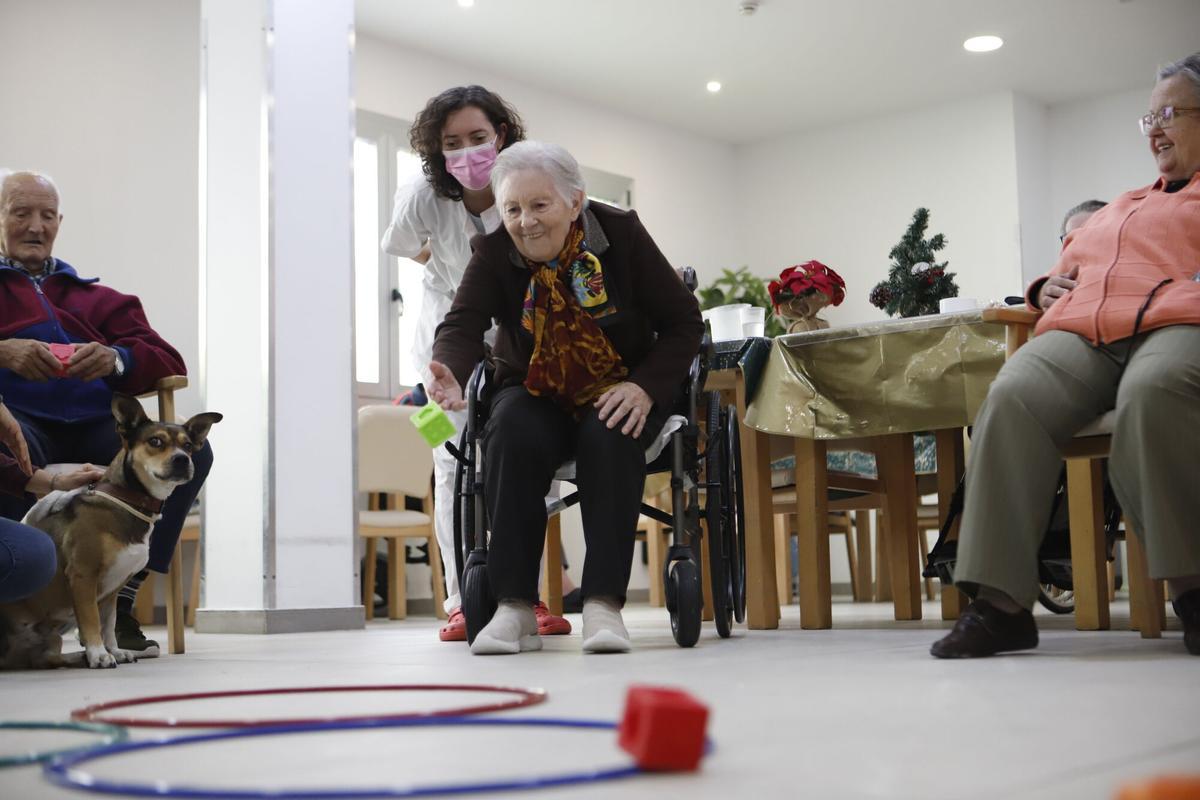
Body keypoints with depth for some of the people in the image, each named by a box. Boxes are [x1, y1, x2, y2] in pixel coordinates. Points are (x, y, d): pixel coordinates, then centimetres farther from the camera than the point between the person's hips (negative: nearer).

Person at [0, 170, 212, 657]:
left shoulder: (96, 299, 30)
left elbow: (167, 362, 15)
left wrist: (116, 360, -9)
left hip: (92, 429, 4)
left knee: (190, 449, -24)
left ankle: (116, 603, -18)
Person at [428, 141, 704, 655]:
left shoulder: (621, 234, -10)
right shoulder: (493, 254, -8)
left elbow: (684, 322, -7)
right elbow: (462, 323, -24)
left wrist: (645, 387, -23)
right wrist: (449, 375, -48)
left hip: (620, 391, -1)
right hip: (535, 394, 1)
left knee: (609, 439, -35)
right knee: (512, 437, -32)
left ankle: (603, 603, -31)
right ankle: (515, 608, -29)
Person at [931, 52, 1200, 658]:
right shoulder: (1116, 210, 40)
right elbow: (1065, 272, 46)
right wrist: (1046, 288, 23)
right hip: (1079, 332, 5)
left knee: (1151, 392, -43)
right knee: (1012, 398, -30)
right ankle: (999, 602, -36)